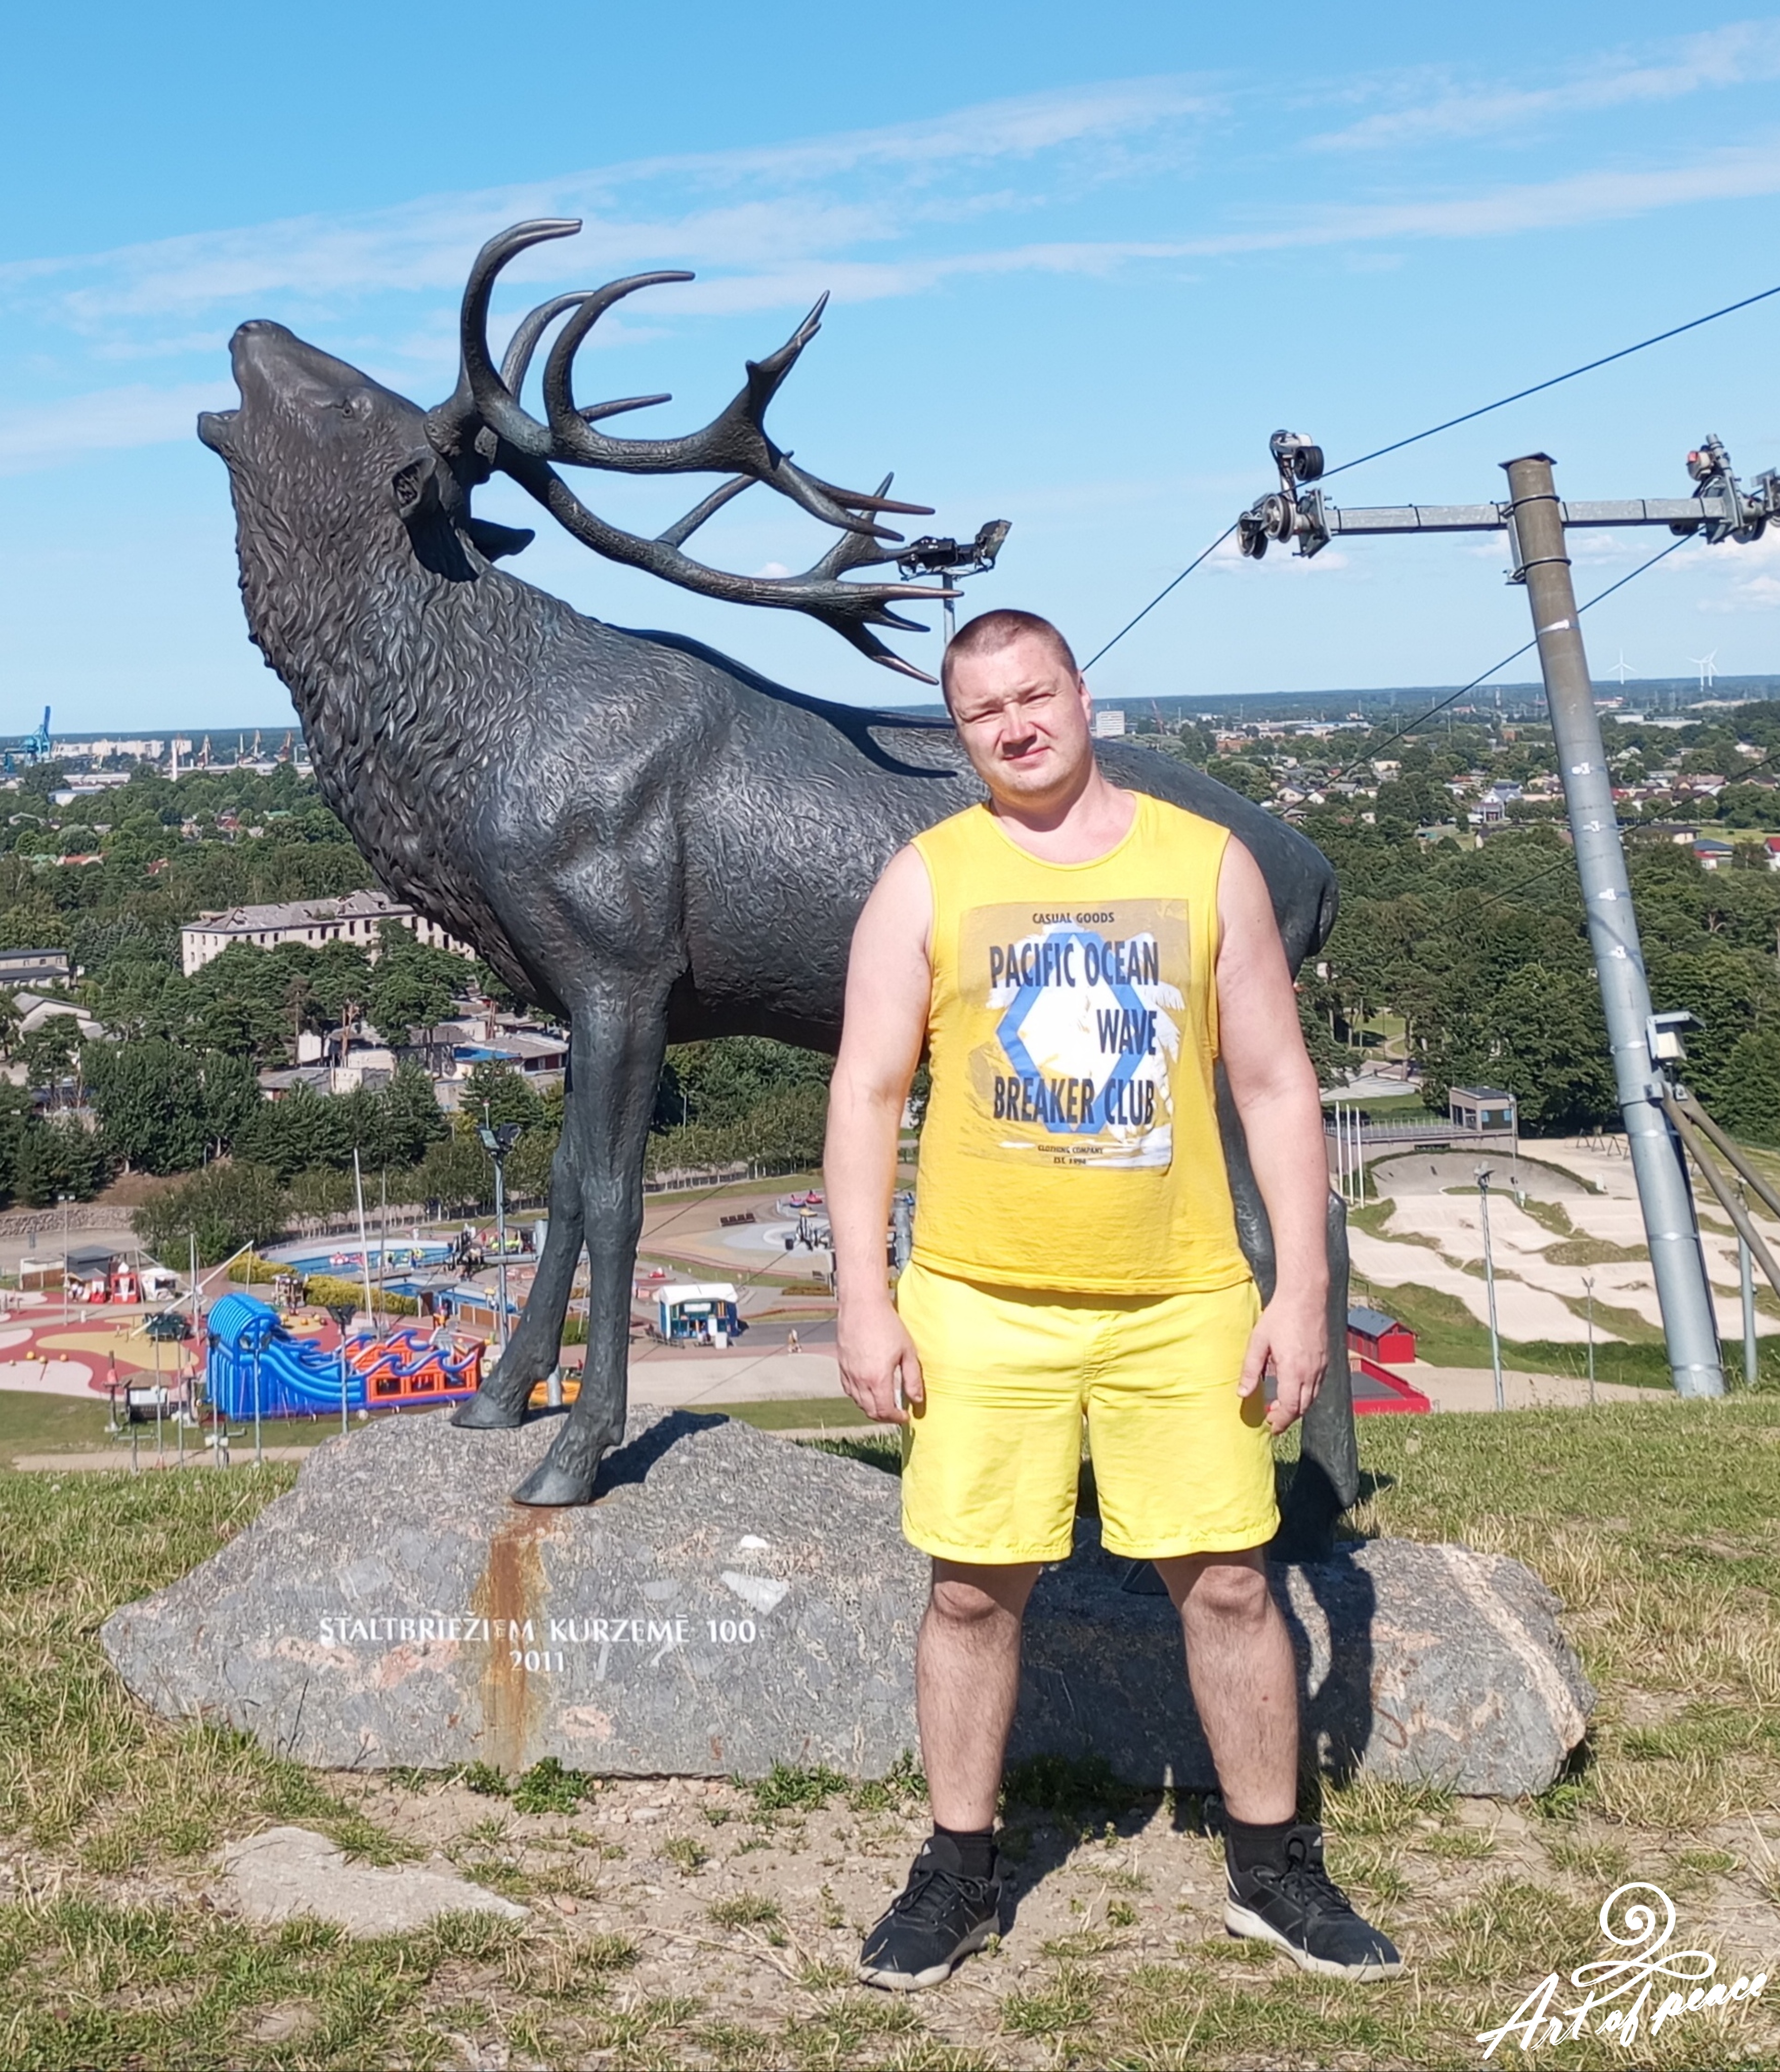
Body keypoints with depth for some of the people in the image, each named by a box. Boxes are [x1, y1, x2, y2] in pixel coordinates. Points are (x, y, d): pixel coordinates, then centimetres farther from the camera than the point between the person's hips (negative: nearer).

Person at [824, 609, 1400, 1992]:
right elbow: (865, 1095, 0)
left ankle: (1275, 1867, 24)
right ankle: (960, 1875, 24)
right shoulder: (927, 881, 2)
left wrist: (1303, 1290, -2)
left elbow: (1276, 1088, 5)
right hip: (980, 1305, 0)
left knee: (1229, 1581, 6)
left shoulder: (1208, 862, 4)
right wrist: (866, 1302, -6)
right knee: (975, 1591, 7)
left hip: (1184, 1303, 1)